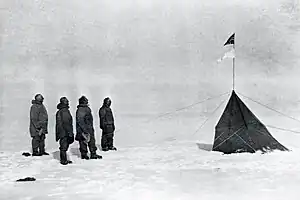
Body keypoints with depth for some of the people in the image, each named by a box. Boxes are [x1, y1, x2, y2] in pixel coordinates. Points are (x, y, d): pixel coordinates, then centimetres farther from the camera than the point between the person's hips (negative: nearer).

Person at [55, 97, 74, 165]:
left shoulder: (59, 111, 15)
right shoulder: (64, 111, -16)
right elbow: (66, 123, -21)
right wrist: (70, 132, -18)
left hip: (61, 132, 10)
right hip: (64, 132, -10)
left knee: (63, 146, 15)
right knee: (64, 146, -3)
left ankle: (64, 160, 23)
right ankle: (64, 160, 2)